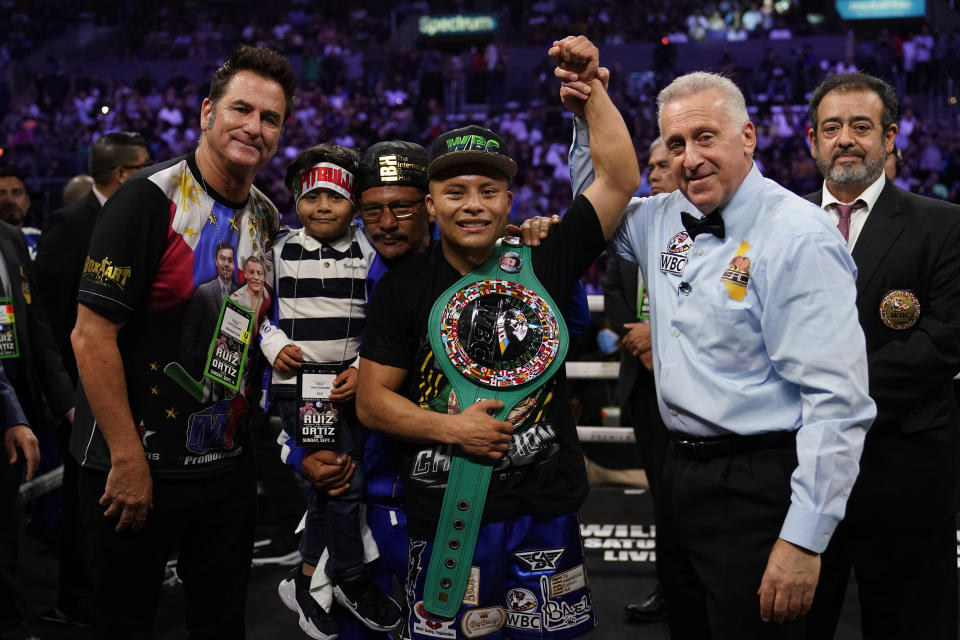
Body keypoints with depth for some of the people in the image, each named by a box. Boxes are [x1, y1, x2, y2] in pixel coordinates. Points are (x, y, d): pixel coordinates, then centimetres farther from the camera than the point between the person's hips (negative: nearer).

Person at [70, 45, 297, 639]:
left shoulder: (269, 220, 6)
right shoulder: (148, 200, -16)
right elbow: (92, 336, -18)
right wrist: (129, 461, -18)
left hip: (229, 462, 6)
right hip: (137, 467, -6)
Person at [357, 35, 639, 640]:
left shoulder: (543, 264, 1)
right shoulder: (405, 287, 0)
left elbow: (619, 180, -2)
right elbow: (372, 401, 1)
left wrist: (591, 88, -5)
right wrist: (450, 428, -13)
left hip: (544, 512, 1)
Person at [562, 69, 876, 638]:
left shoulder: (800, 237, -17)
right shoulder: (667, 220, 7)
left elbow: (837, 399, -21)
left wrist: (804, 539, -23)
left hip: (756, 484, -8)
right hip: (683, 474, 8)